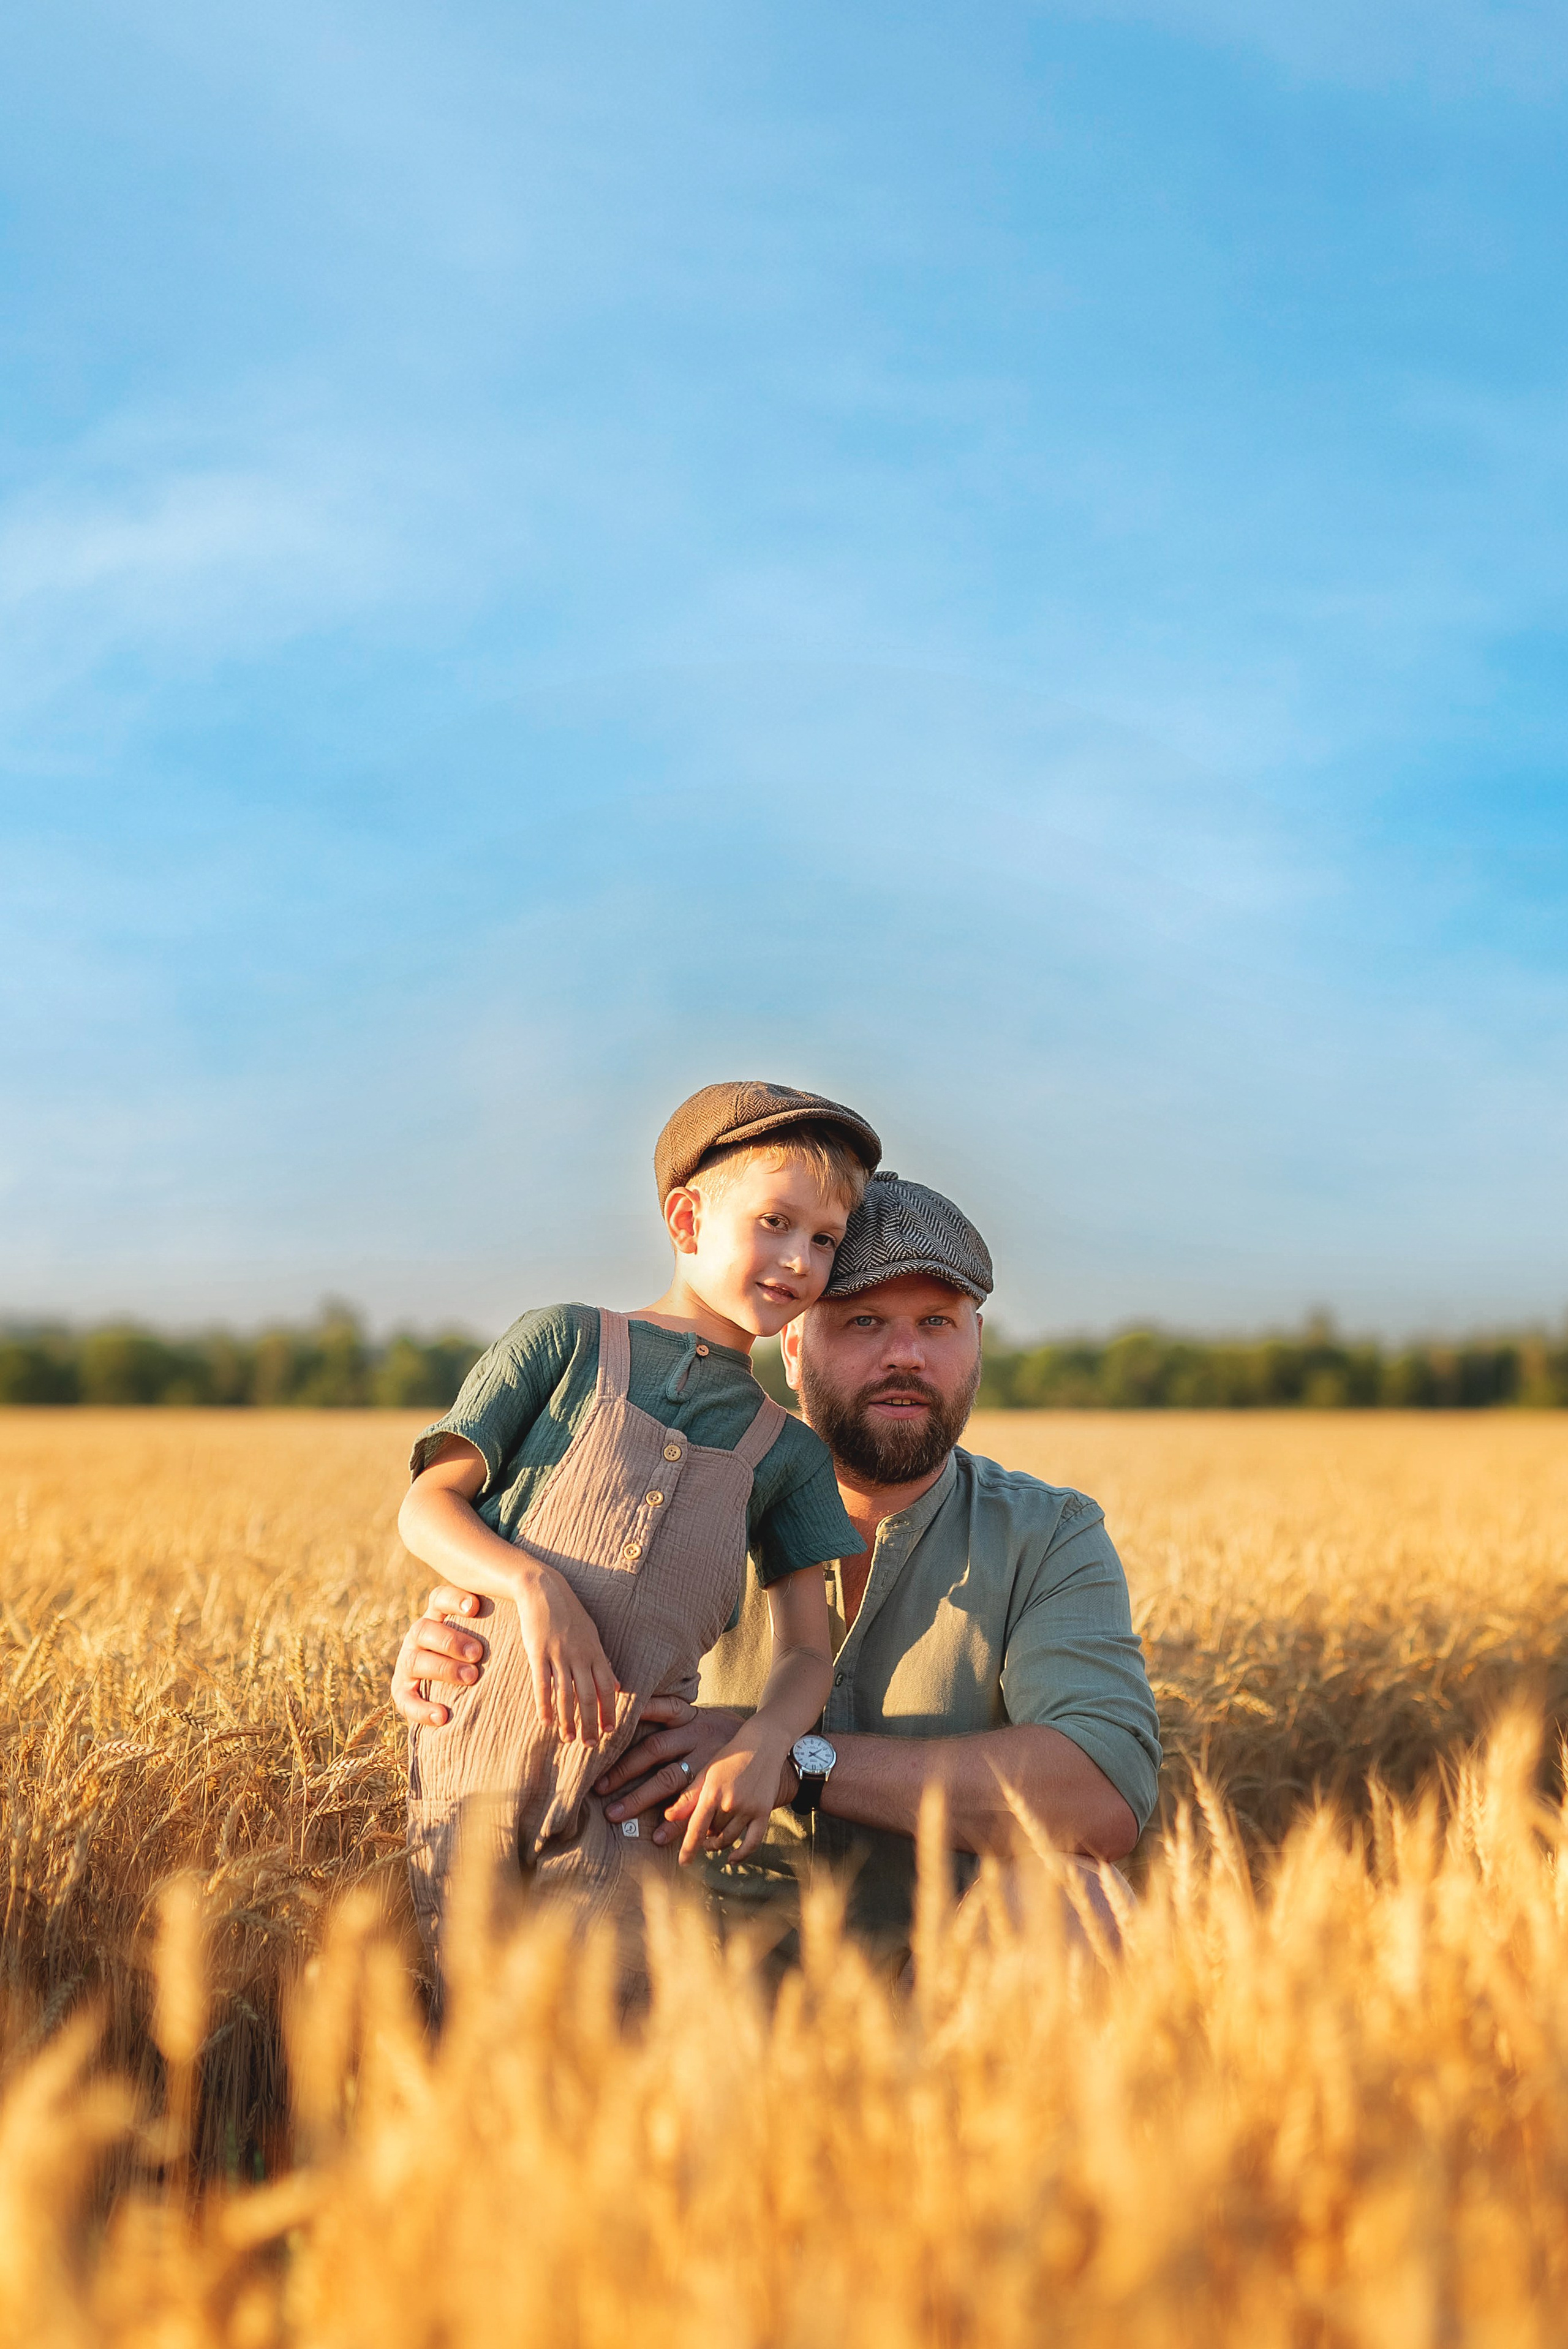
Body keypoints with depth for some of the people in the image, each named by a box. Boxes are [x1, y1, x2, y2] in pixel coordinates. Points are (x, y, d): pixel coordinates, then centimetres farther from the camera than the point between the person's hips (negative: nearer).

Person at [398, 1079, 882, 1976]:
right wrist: (534, 1584, -18)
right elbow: (427, 1506, 1)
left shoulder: (787, 1451, 13)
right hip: (477, 1760, -2)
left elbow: (806, 1649, 8)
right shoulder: (568, 1342, 6)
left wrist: (765, 1740, -15)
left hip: (630, 1797, 2)